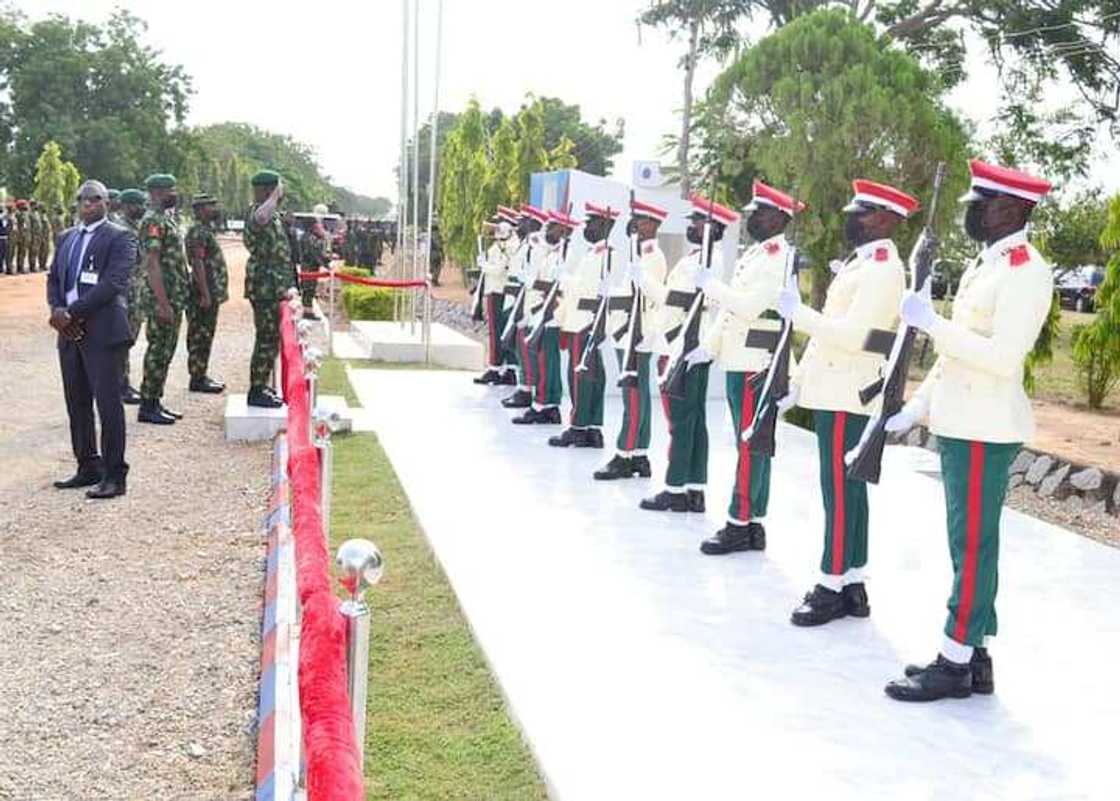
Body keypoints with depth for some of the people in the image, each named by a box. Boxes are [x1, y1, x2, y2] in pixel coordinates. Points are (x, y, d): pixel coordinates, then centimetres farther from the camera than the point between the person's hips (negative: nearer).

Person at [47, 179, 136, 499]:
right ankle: (87, 467, 22)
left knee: (108, 403, -6)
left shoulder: (119, 238, -5)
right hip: (70, 331, 7)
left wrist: (72, 312, -16)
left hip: (101, 331, -7)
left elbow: (113, 283, -15)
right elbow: (53, 278, 17)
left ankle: (114, 476, -1)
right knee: (77, 403, 12)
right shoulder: (67, 237, 18)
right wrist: (57, 310, -4)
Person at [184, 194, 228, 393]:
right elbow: (197, 264, -21)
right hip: (203, 295, -10)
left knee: (205, 336, 14)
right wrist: (205, 294, -24)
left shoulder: (206, 230, 18)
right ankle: (197, 379, -1)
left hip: (212, 293, 10)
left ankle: (201, 375, 20)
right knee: (200, 336, -5)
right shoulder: (197, 232, -14)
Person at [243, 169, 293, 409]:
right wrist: (275, 195, -29)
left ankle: (261, 387, 23)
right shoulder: (258, 212, -15)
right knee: (267, 339, -7)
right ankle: (256, 391, -2)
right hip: (265, 286, -10)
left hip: (272, 287, 10)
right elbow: (261, 218, -44)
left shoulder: (272, 215, 18)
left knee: (270, 339, 15)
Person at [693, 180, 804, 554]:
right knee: (752, 444, 11)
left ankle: (740, 524, -3)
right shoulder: (755, 254, 18)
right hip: (739, 361, 10)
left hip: (755, 365, -10)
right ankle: (753, 524, 17)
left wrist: (712, 284, -14)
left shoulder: (778, 257, -12)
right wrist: (708, 347, 17)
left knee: (750, 445, -6)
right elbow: (731, 307, 21)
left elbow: (750, 308, -23)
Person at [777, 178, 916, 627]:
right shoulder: (858, 262, 18)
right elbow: (826, 333, 19)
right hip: (834, 394, 10)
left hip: (849, 398, -10)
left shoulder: (882, 269, -13)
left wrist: (797, 313, -17)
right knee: (847, 490, 11)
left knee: (840, 492, -5)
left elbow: (853, 335, -23)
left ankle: (833, 587, 1)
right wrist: (798, 382, 17)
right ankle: (852, 585, 18)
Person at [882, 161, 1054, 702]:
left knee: (973, 546, -3)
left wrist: (930, 322, -20)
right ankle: (974, 655, 21)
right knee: (968, 544, 13)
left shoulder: (1026, 272, -14)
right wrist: (918, 406, 15)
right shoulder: (982, 265, 15)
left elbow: (1002, 357, -23)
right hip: (958, 424, 9)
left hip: (986, 430, -9)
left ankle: (956, 663, 5)